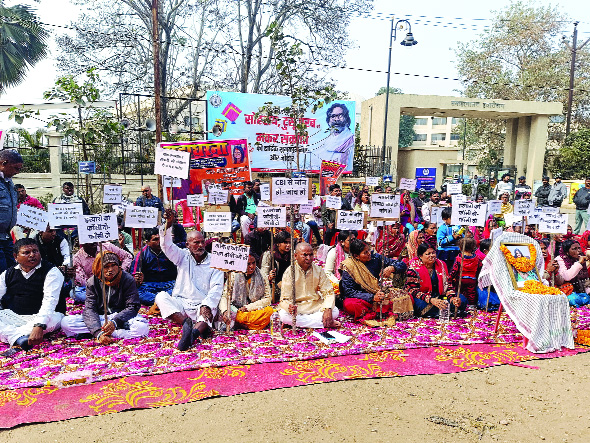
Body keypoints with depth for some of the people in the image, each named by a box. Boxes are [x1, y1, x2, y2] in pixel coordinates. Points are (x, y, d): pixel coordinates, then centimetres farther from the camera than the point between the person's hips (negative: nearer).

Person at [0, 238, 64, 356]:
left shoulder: (51, 272, -8)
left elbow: (49, 301, -20)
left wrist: (39, 326, -36)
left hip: (40, 317, -4)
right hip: (13, 317, 4)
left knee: (54, 318, -37)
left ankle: (11, 334, -36)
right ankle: (19, 338, -42)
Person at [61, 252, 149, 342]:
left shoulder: (128, 280, -8)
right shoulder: (92, 282, -4)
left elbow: (132, 307, -12)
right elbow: (89, 309, -14)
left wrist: (115, 322, -31)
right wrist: (98, 333, -32)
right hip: (99, 318, 2)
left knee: (142, 327, -35)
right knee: (66, 322, -19)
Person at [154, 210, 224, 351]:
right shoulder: (183, 257, 12)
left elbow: (216, 288, -6)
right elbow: (167, 246, -5)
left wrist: (206, 305, -25)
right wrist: (168, 225, -24)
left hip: (201, 306, -1)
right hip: (179, 304, 2)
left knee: (209, 311, -34)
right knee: (161, 296, -26)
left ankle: (193, 332, -60)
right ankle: (187, 323, -44)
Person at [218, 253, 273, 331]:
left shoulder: (262, 277, 0)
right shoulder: (234, 276, -2)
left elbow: (267, 299, -2)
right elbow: (224, 297, -8)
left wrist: (248, 307, -12)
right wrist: (225, 311, -29)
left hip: (255, 310, 2)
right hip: (236, 309, -1)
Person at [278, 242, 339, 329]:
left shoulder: (318, 270, 2)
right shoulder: (289, 272, -8)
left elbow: (328, 292, 0)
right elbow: (284, 299, -11)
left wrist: (328, 309, -21)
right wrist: (289, 307, -36)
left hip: (315, 306, 2)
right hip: (297, 308, -2)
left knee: (335, 311, -21)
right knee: (283, 315, -34)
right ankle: (324, 323, -29)